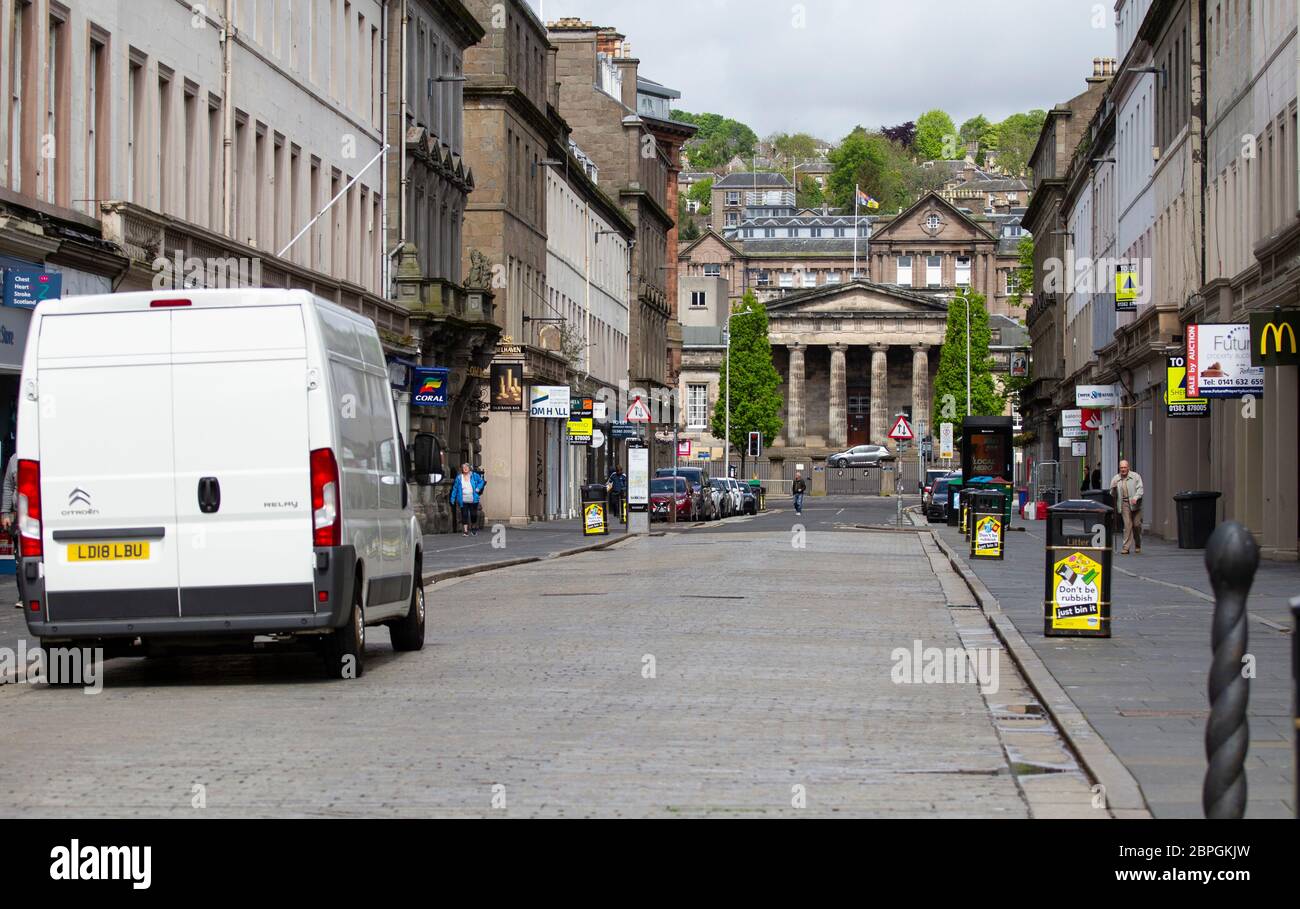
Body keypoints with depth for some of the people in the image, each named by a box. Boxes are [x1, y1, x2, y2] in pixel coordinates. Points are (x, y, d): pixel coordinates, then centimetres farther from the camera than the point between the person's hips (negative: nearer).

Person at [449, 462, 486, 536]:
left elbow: (481, 481, 9)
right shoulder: (459, 477, 3)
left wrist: (478, 489, -7)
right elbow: (455, 488, 6)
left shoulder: (474, 475, 2)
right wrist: (453, 499, 4)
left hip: (473, 500, 0)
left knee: (473, 515, 6)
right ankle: (465, 530, -4)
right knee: (464, 515, -6)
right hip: (463, 501, 0)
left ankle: (474, 528, 27)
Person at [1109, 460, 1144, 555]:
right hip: (1124, 504, 0)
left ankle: (1138, 546, 23)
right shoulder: (1116, 479, 10)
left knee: (1137, 524, 2)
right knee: (1127, 525, -11)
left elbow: (1140, 489, -3)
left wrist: (1136, 497, -21)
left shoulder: (1135, 476, 4)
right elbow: (1112, 495, 13)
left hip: (1135, 504, 0)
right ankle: (1126, 547, -11)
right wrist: (1114, 488, -9)